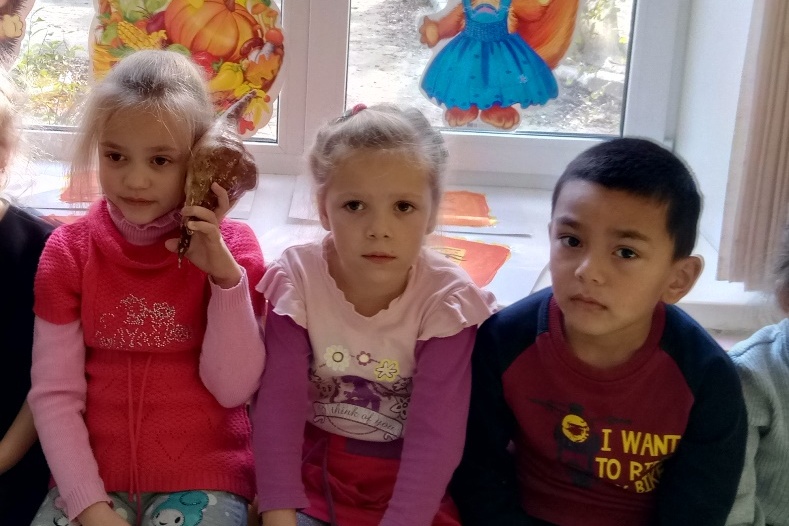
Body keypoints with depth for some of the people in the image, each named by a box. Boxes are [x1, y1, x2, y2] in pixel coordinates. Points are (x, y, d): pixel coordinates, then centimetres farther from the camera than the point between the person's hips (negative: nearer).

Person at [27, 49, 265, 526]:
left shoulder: (232, 245, -6)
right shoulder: (68, 250, -2)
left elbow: (234, 388, -10)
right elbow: (54, 393, -4)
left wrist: (225, 274, -20)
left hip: (202, 475, -1)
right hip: (92, 475, 2)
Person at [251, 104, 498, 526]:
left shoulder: (447, 300, -18)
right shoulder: (297, 280, -14)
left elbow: (435, 435, -20)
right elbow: (278, 406, -15)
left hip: (412, 488, 0)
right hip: (311, 476, 0)